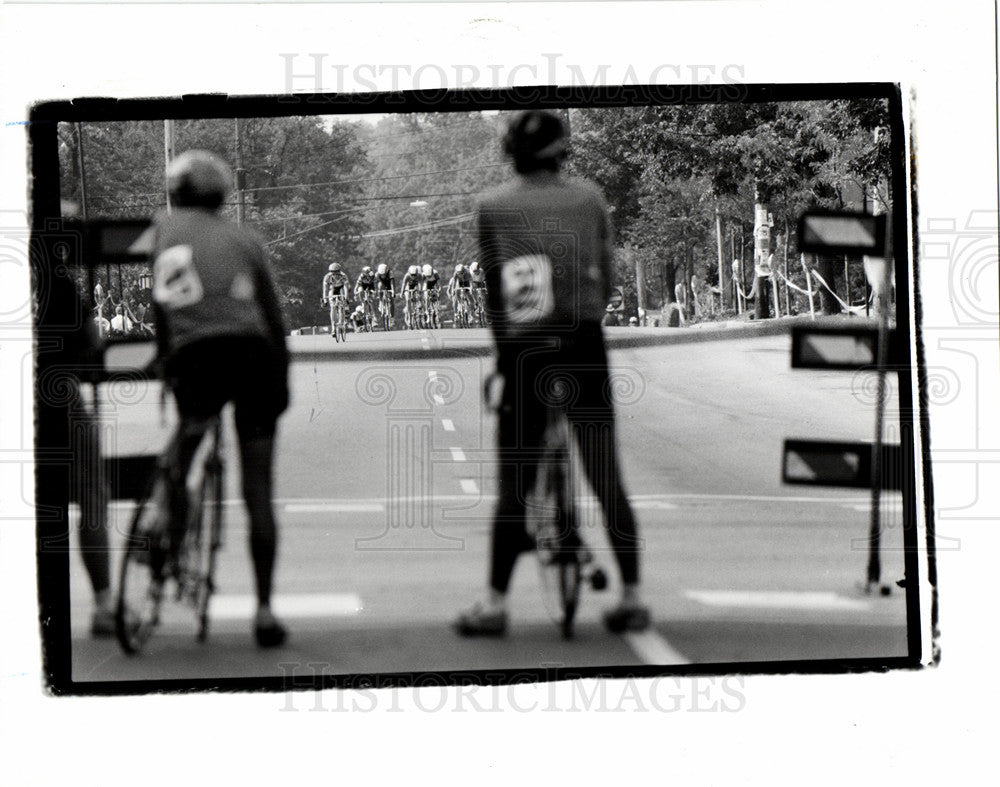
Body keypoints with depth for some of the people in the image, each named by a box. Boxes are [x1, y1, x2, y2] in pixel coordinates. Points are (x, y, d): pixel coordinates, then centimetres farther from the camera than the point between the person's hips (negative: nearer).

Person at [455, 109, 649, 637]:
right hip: (584, 351, 1)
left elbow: (492, 290, 6)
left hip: (523, 354, -1)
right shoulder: (589, 199, 5)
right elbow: (606, 281, 7)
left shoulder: (492, 207, 3)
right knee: (607, 479, 6)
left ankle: (495, 603, 2)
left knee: (513, 485, 4)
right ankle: (632, 598, 9)